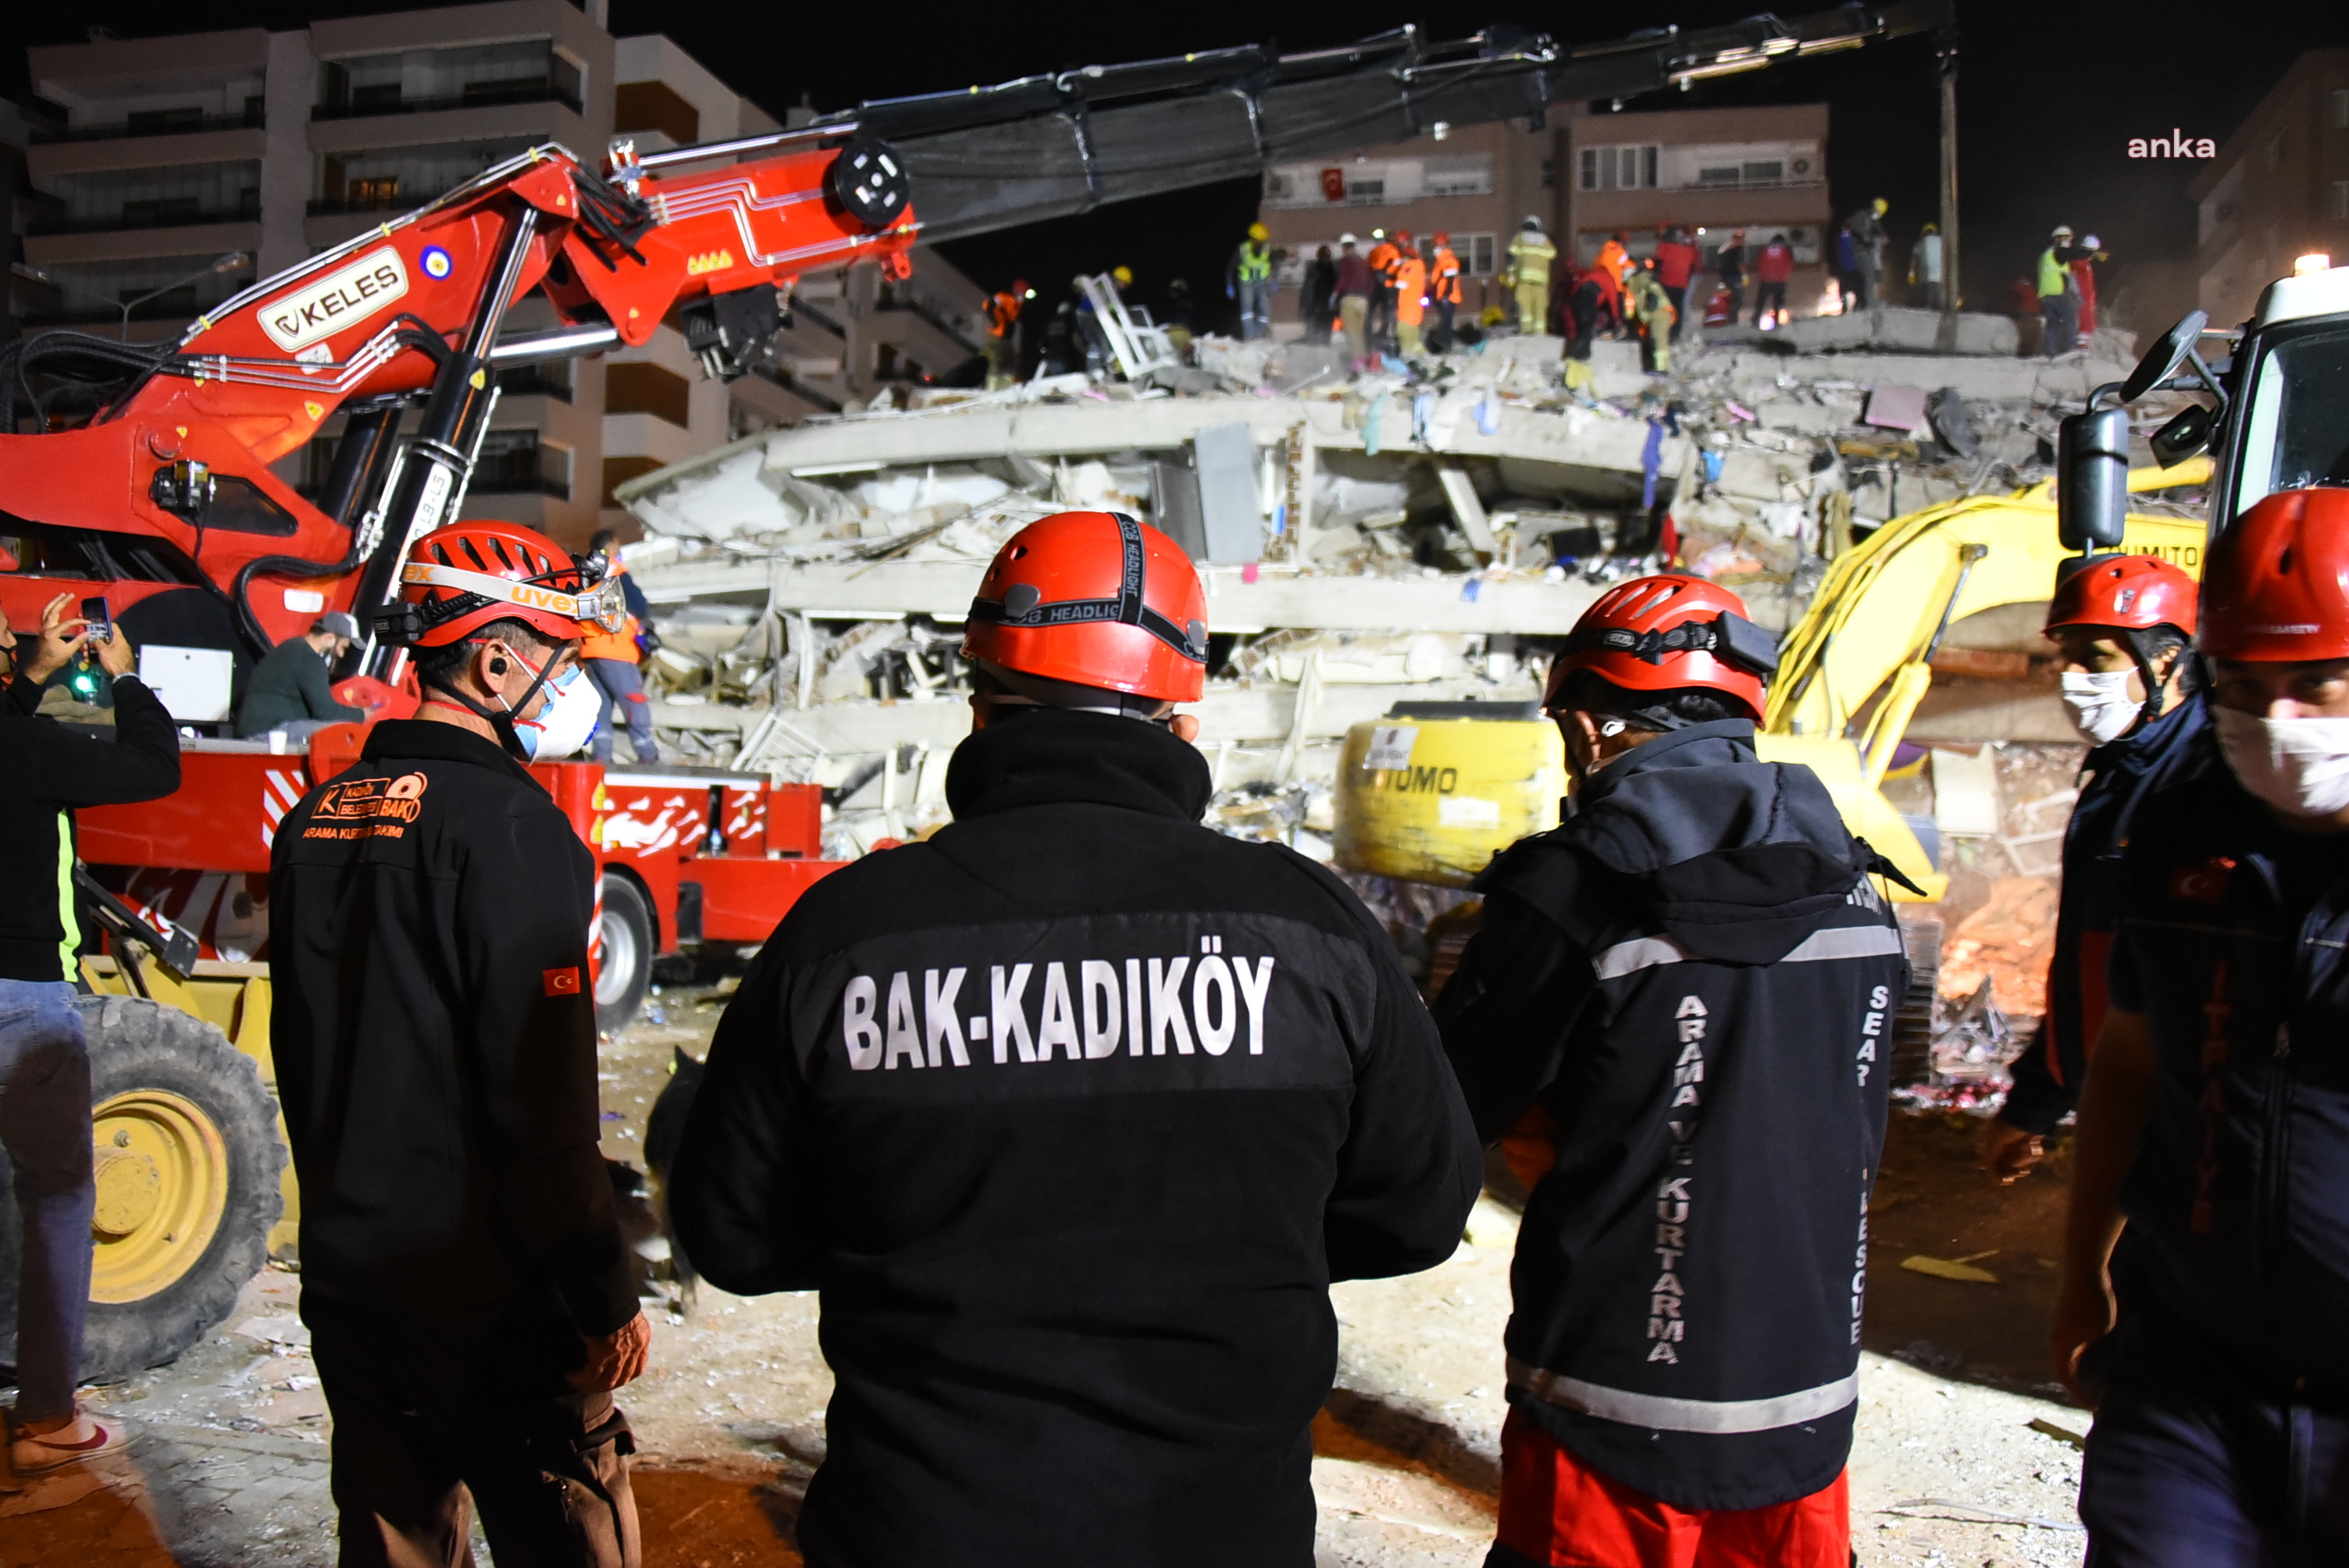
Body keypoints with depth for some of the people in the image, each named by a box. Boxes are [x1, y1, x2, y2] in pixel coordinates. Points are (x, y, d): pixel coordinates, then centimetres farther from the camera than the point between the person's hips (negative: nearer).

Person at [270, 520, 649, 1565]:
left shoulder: (314, 819, 8)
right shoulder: (504, 820, -17)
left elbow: (301, 1051, 16)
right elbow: (542, 1096, -21)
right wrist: (606, 1295, -15)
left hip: (345, 1275, 8)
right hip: (485, 1290, -8)